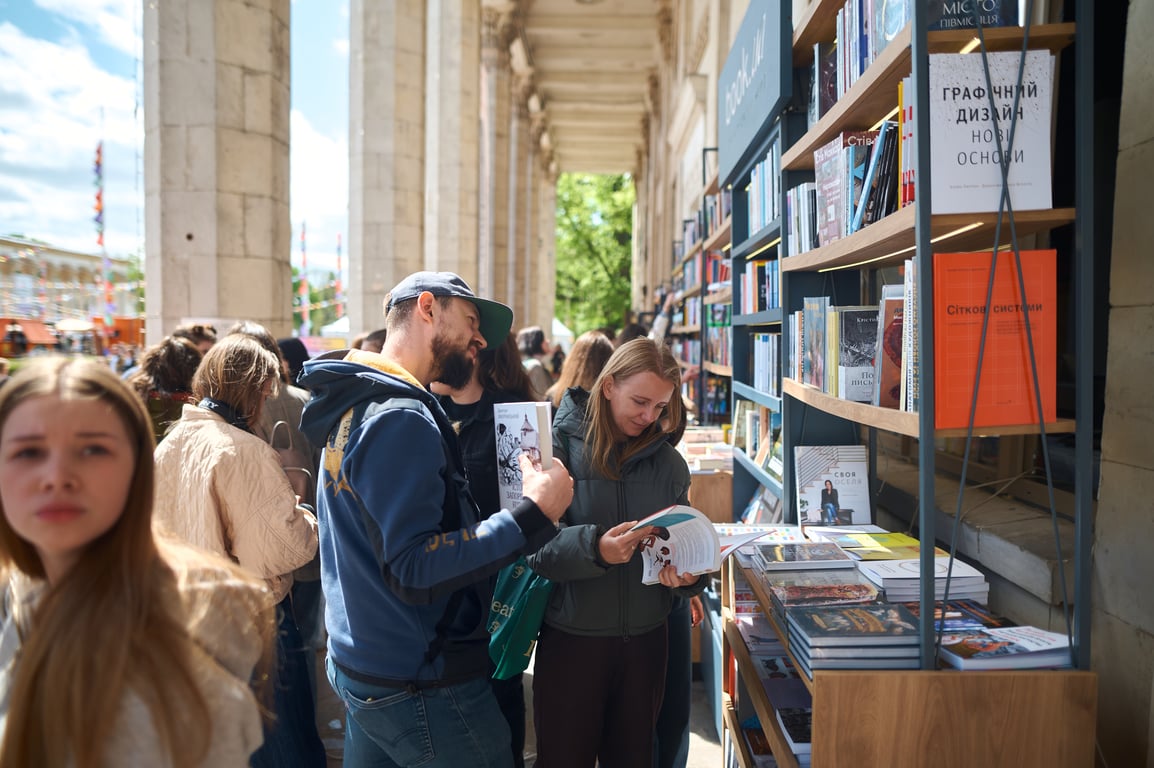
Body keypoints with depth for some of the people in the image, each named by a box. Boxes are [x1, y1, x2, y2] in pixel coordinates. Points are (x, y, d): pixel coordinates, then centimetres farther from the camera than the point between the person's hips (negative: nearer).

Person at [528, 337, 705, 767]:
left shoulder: (669, 462, 3)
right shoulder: (558, 446, -10)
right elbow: (536, 544, -18)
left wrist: (688, 575, -16)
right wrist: (594, 548, -35)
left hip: (645, 638, 4)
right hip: (570, 639, -3)